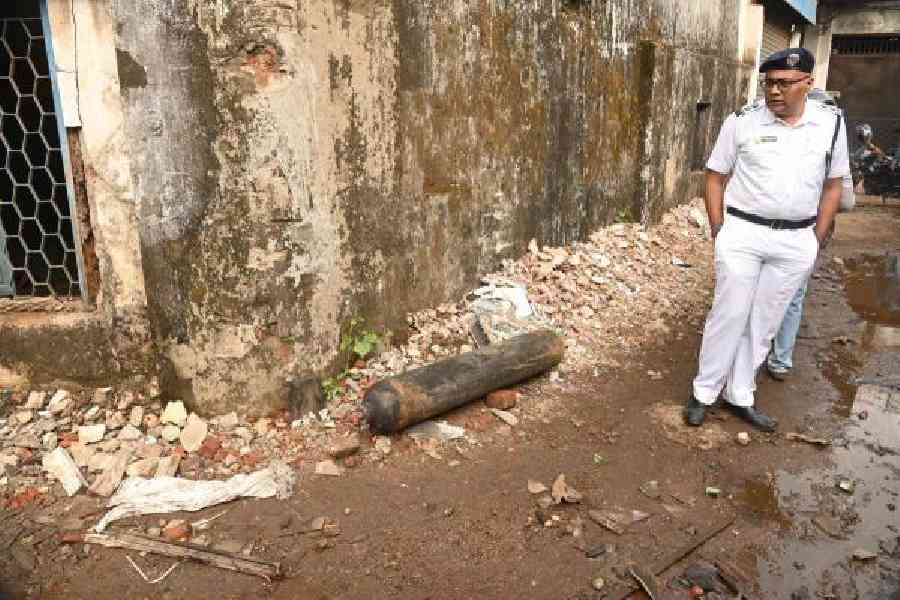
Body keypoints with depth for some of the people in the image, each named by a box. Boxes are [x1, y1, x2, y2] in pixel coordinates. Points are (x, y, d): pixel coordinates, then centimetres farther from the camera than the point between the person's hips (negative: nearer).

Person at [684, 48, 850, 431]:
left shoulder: (831, 124, 3)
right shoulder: (741, 122, -4)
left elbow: (832, 186, 10)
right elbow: (715, 177, 2)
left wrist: (815, 240, 6)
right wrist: (719, 233, -3)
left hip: (796, 242, 3)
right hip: (743, 234, -2)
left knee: (763, 323, 10)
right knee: (728, 316, 1)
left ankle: (740, 396, 23)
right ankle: (704, 393, 15)